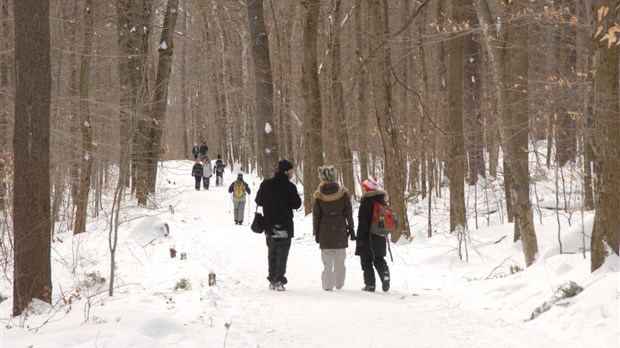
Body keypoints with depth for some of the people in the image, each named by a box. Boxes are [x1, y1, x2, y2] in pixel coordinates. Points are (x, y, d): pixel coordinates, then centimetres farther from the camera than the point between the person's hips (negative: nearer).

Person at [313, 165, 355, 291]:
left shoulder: (319, 195, -5)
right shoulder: (343, 193, -4)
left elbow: (316, 215, 0)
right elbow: (348, 212, -1)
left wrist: (316, 232, 8)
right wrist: (351, 228, 6)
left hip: (325, 231, -1)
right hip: (340, 230, 1)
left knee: (327, 259, 2)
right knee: (340, 259, 13)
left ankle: (328, 284, -10)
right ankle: (339, 283, 22)